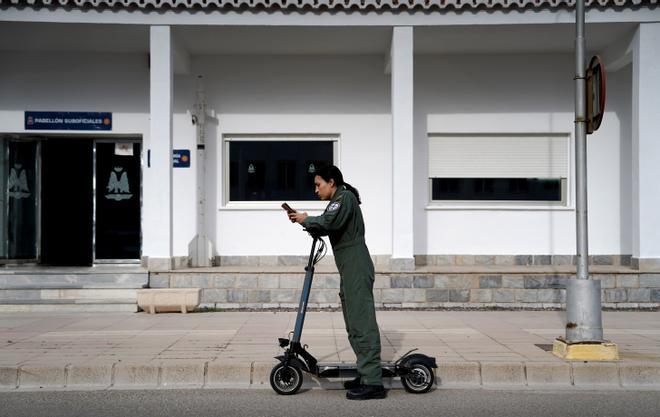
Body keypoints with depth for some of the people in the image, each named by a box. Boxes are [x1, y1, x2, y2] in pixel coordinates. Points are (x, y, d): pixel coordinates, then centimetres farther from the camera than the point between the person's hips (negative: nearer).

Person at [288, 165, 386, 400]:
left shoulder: (345, 197, -6)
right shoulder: (339, 200, 26)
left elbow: (329, 222, -24)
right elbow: (324, 229, 21)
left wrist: (306, 220, -9)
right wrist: (302, 220, 8)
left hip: (356, 268, -11)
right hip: (350, 270, 11)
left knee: (362, 322, -13)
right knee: (354, 323, 12)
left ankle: (373, 383, -15)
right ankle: (367, 374, 17)